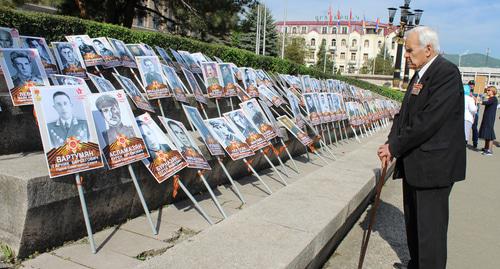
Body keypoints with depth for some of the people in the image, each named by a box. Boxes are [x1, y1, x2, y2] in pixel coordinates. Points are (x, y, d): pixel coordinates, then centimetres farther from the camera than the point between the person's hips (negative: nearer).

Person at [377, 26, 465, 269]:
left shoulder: (447, 73, -16)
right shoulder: (419, 74, 13)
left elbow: (428, 121, -23)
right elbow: (404, 114, 12)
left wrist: (395, 147, -16)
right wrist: (391, 143, -4)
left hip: (433, 165, -9)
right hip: (413, 163, 9)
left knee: (430, 228, 1)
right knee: (413, 223, 20)